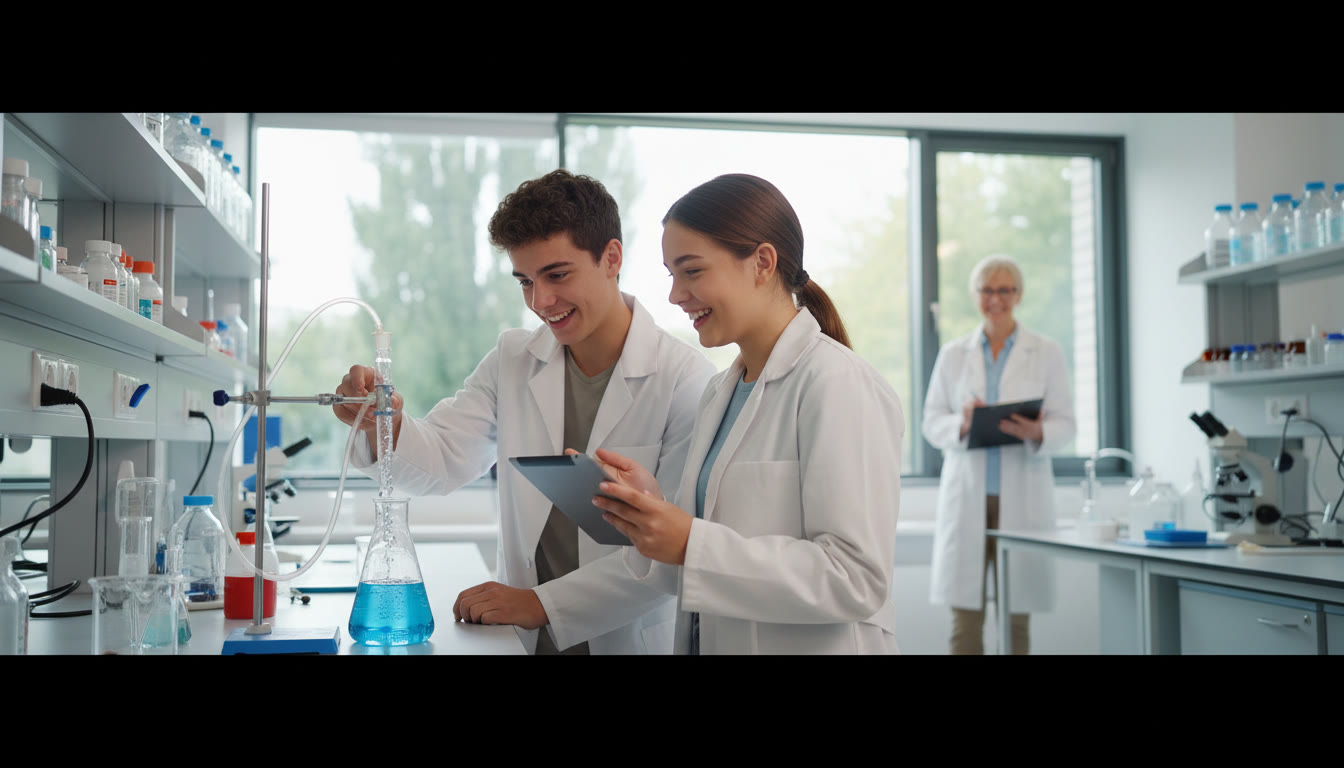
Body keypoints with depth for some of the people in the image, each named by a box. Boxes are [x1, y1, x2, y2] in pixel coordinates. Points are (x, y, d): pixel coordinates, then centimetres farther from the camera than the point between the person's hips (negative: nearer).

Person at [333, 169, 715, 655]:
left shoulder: (687, 380, -11)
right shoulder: (511, 362, 8)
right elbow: (442, 463, 1)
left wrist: (543, 604, -14)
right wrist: (385, 425, -19)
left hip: (628, 642, -4)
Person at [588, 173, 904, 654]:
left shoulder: (837, 385, -16)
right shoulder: (719, 392, 7)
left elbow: (857, 578, -23)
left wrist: (690, 543, -25)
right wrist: (651, 505, -9)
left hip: (812, 644, -7)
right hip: (712, 640, 7)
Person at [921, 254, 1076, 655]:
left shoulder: (1047, 353, 8)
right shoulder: (952, 354, 11)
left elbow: (1065, 425, 3)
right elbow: (931, 423, 7)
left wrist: (1037, 433, -19)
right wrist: (962, 424, -15)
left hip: (1023, 496, -1)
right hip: (966, 493, 1)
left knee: (1016, 617, 2)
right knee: (965, 616, -2)